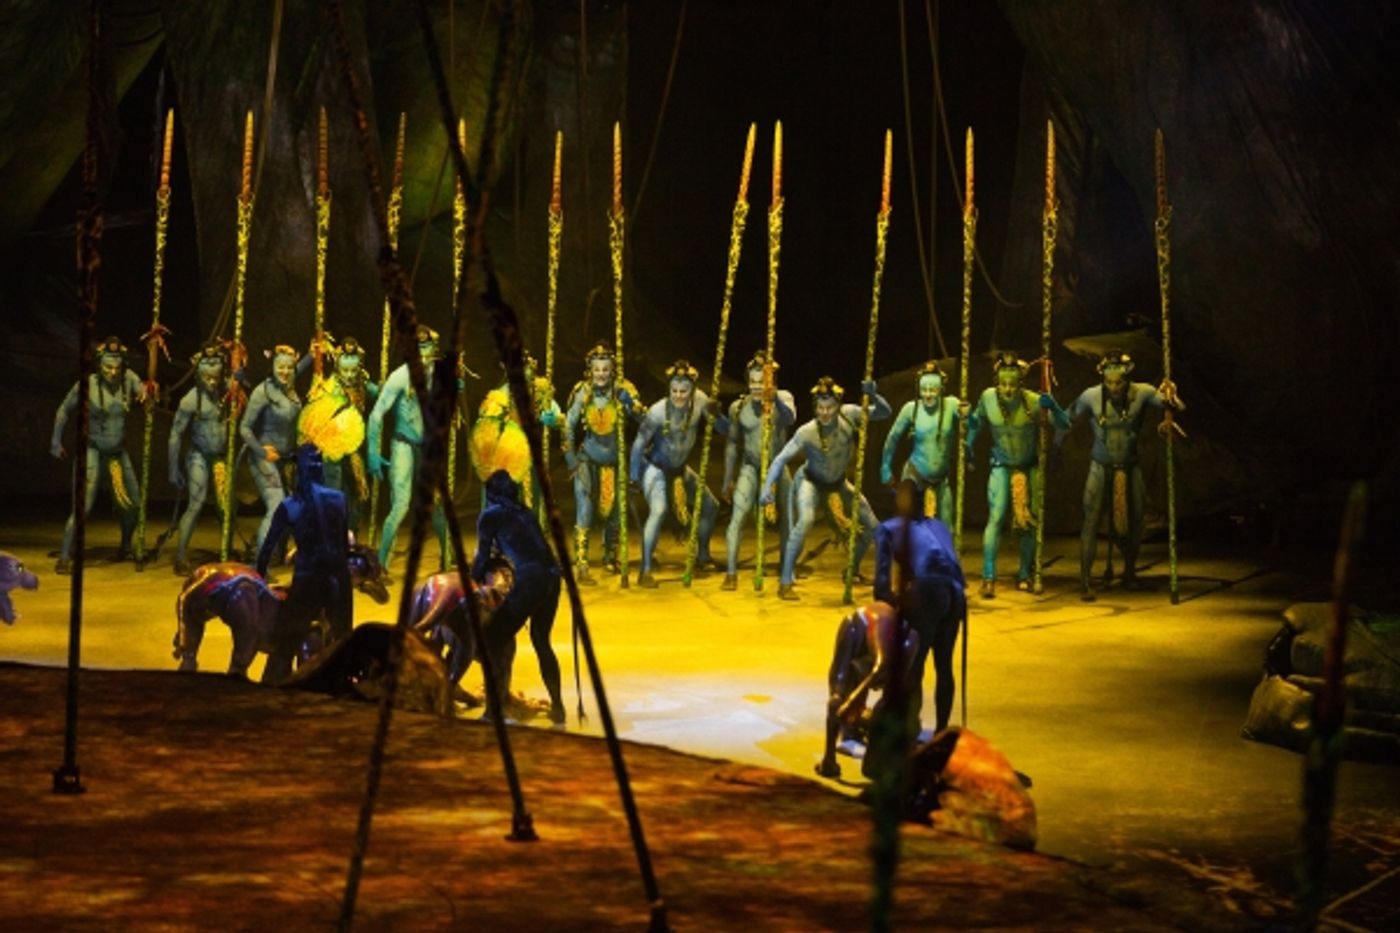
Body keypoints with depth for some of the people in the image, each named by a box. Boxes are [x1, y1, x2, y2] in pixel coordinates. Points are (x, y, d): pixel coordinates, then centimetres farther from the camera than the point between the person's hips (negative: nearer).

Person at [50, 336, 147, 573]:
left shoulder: (128, 378, -8)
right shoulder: (86, 385, -15)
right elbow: (64, 411, -2)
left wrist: (145, 393, -20)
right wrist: (56, 442, 5)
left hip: (118, 453, 5)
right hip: (92, 452, -5)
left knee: (133, 503, 13)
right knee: (83, 506, -16)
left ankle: (125, 548, 36)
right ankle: (64, 558, -12)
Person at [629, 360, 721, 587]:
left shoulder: (699, 400, -14)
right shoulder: (658, 412, -27)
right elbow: (639, 443, -18)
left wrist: (715, 414, -28)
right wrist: (633, 477, -15)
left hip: (680, 469, 6)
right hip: (655, 467, -6)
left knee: (710, 507, 14)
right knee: (659, 510, -27)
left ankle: (702, 556, 36)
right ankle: (645, 572, -22)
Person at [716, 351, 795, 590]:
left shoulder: (782, 398, -4)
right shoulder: (739, 407, -2)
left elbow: (790, 419, -27)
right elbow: (732, 445, 6)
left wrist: (775, 400, -46)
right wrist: (728, 481, 8)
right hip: (750, 469, -1)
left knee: (786, 520, 5)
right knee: (738, 517, -17)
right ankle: (731, 573, -14)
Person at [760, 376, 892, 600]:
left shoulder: (849, 415, -22)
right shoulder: (807, 432, -30)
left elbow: (884, 413, -16)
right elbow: (782, 458, -29)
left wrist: (873, 395, -35)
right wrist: (767, 487, -39)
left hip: (838, 483, 5)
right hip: (811, 481, -5)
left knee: (871, 526, 8)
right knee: (805, 520, -33)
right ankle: (785, 583, -26)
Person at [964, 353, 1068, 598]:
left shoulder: (1033, 401, -20)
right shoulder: (988, 398, -13)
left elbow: (1062, 425, -21)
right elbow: (976, 422, 8)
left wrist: (1052, 406, -38)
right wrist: (968, 445, 5)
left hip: (1029, 467, 0)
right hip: (1001, 467, 0)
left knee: (1029, 521, 6)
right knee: (996, 517, -16)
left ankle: (1024, 574, 21)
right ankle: (988, 577, -19)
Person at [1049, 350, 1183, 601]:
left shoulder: (1142, 393, -15)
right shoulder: (1091, 396, -16)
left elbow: (1177, 407, -22)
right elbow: (1068, 418, 1)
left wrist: (1171, 396, -45)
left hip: (1129, 467, 2)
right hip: (1101, 466, -2)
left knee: (1134, 521, 11)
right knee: (1091, 520, -9)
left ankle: (1129, 571, 35)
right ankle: (1084, 581, -5)